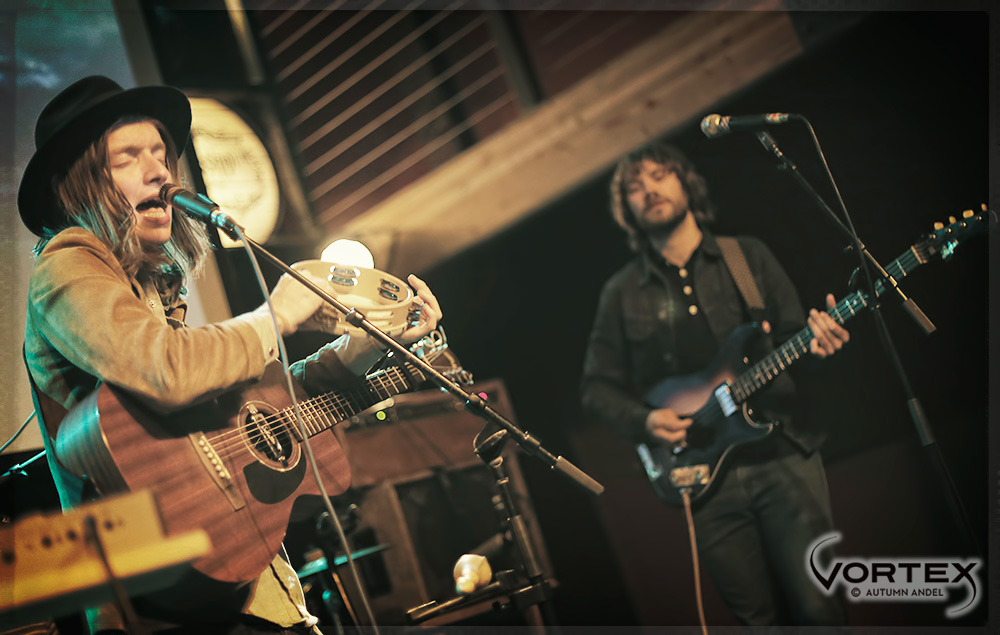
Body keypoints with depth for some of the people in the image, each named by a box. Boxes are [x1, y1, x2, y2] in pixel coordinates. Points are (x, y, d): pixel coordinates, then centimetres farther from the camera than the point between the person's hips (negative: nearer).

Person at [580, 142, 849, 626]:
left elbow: (792, 332, 9)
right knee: (762, 618, 3)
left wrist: (817, 339, -14)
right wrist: (644, 422, -7)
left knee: (818, 607, -8)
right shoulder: (622, 293, 9)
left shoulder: (749, 257, 10)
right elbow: (597, 387, 11)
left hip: (782, 454, 0)